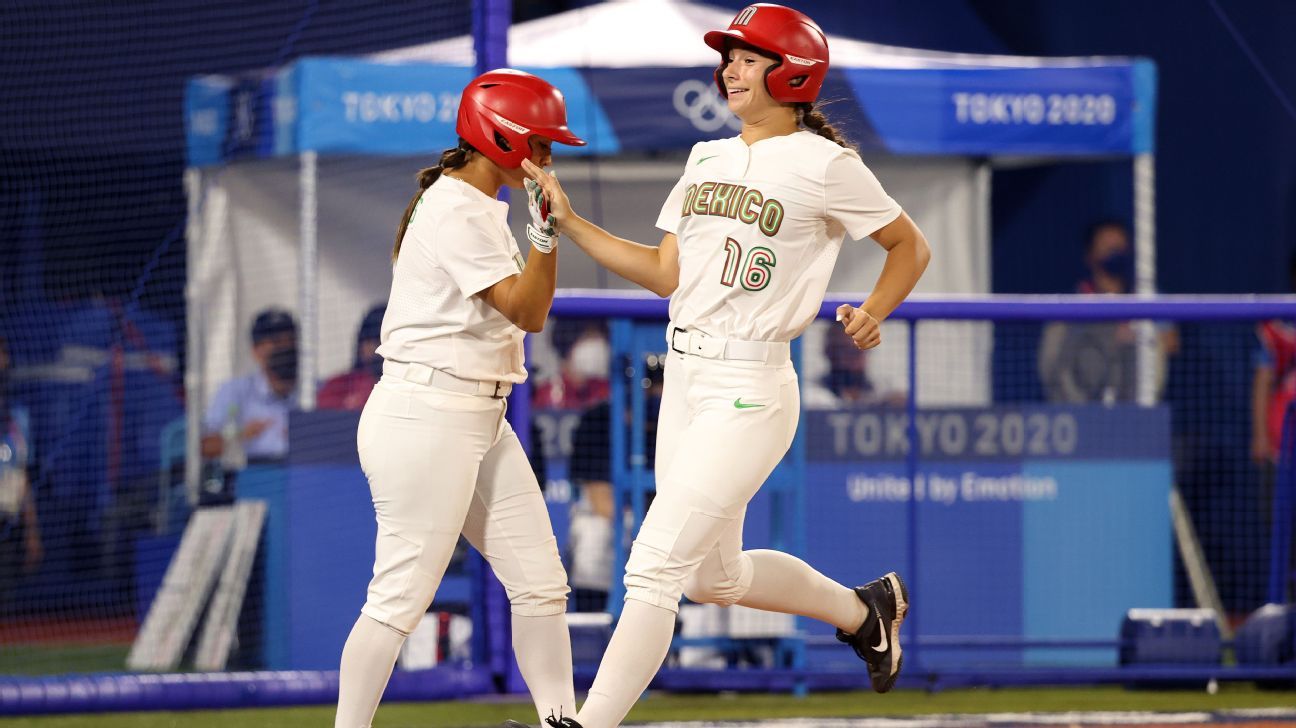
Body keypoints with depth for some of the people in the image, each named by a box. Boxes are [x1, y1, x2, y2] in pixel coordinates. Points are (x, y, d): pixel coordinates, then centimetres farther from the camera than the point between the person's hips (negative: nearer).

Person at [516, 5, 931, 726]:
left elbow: (911, 246, 2)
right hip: (684, 381, 8)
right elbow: (666, 273, 14)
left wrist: (874, 313, -14)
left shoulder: (825, 165, -7)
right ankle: (861, 609, 39)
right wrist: (568, 219, 9)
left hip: (750, 388, -8)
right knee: (713, 576, 18)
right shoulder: (707, 159, 14)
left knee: (655, 568, -13)